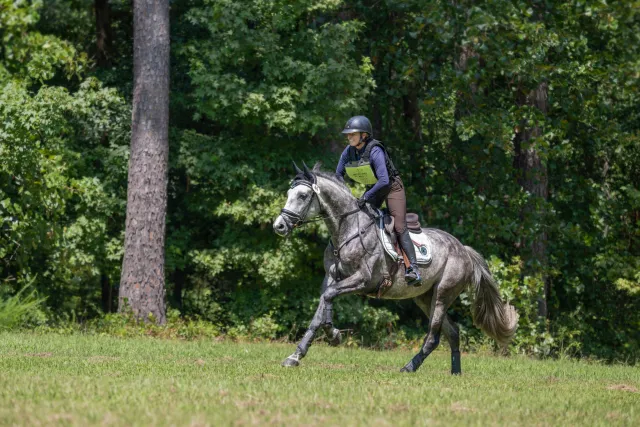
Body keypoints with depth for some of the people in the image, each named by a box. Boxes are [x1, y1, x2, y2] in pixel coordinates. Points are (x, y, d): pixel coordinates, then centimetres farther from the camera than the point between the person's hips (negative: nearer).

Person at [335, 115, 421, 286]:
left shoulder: (375, 151, -29)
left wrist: (366, 197, -33)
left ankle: (414, 269, -26)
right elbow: (338, 175, 5)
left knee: (399, 227, -18)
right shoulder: (348, 152, -8)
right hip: (373, 189, 7)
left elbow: (384, 180, -36)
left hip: (392, 187, -7)